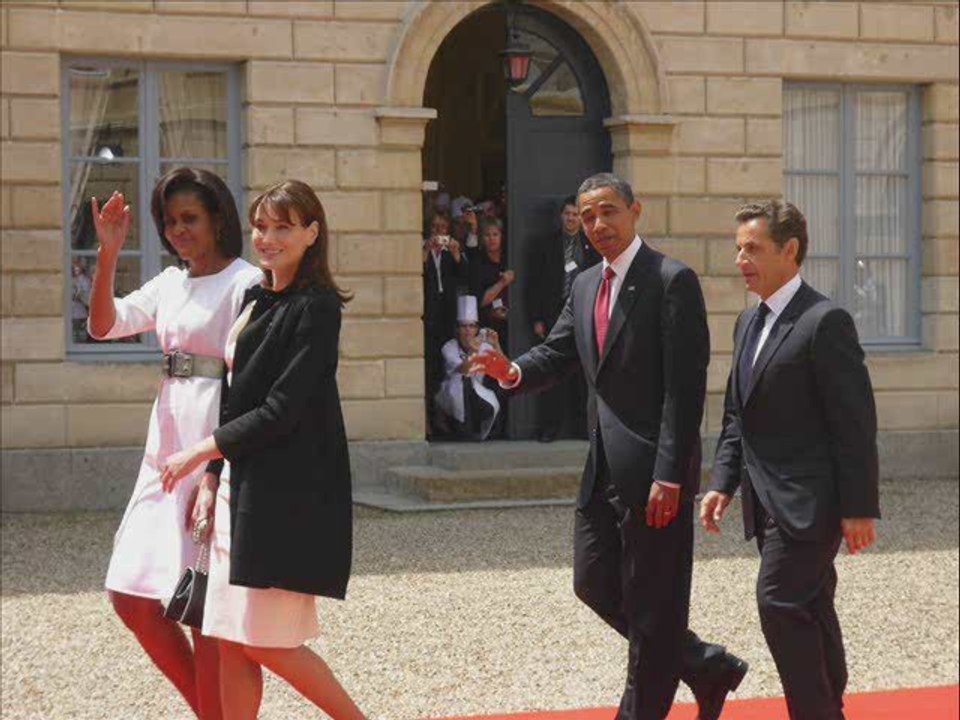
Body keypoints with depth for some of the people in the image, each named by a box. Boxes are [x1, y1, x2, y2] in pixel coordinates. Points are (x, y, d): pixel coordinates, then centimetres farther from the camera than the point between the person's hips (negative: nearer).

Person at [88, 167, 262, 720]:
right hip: (167, 452, 8)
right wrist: (109, 252, -1)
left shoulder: (247, 284, -10)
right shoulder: (171, 284, 14)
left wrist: (214, 475, -20)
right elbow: (104, 325, 12)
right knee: (131, 595, 9)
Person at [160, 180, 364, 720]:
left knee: (265, 641, -7)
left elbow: (281, 411, -16)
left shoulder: (317, 308, -11)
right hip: (241, 483, 8)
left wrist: (200, 453, -9)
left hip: (288, 492, -8)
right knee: (230, 641, 6)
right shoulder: (257, 301, 15)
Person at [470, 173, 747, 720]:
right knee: (594, 583, 13)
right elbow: (557, 355, 14)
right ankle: (707, 667, 26)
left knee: (652, 602, 0)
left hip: (654, 469, -9)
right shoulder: (585, 286, 14)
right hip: (605, 469, 9)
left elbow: (685, 386, -15)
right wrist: (513, 372, -10)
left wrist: (670, 476, -20)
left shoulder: (672, 281, -11)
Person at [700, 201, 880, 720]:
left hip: (809, 501, -8)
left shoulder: (825, 322, -13)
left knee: (779, 603, -14)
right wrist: (722, 483, 8)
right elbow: (736, 416, 19)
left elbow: (855, 421, -15)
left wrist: (860, 508, -16)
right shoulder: (749, 323, 14)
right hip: (769, 502, 8)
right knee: (808, 610, 14)